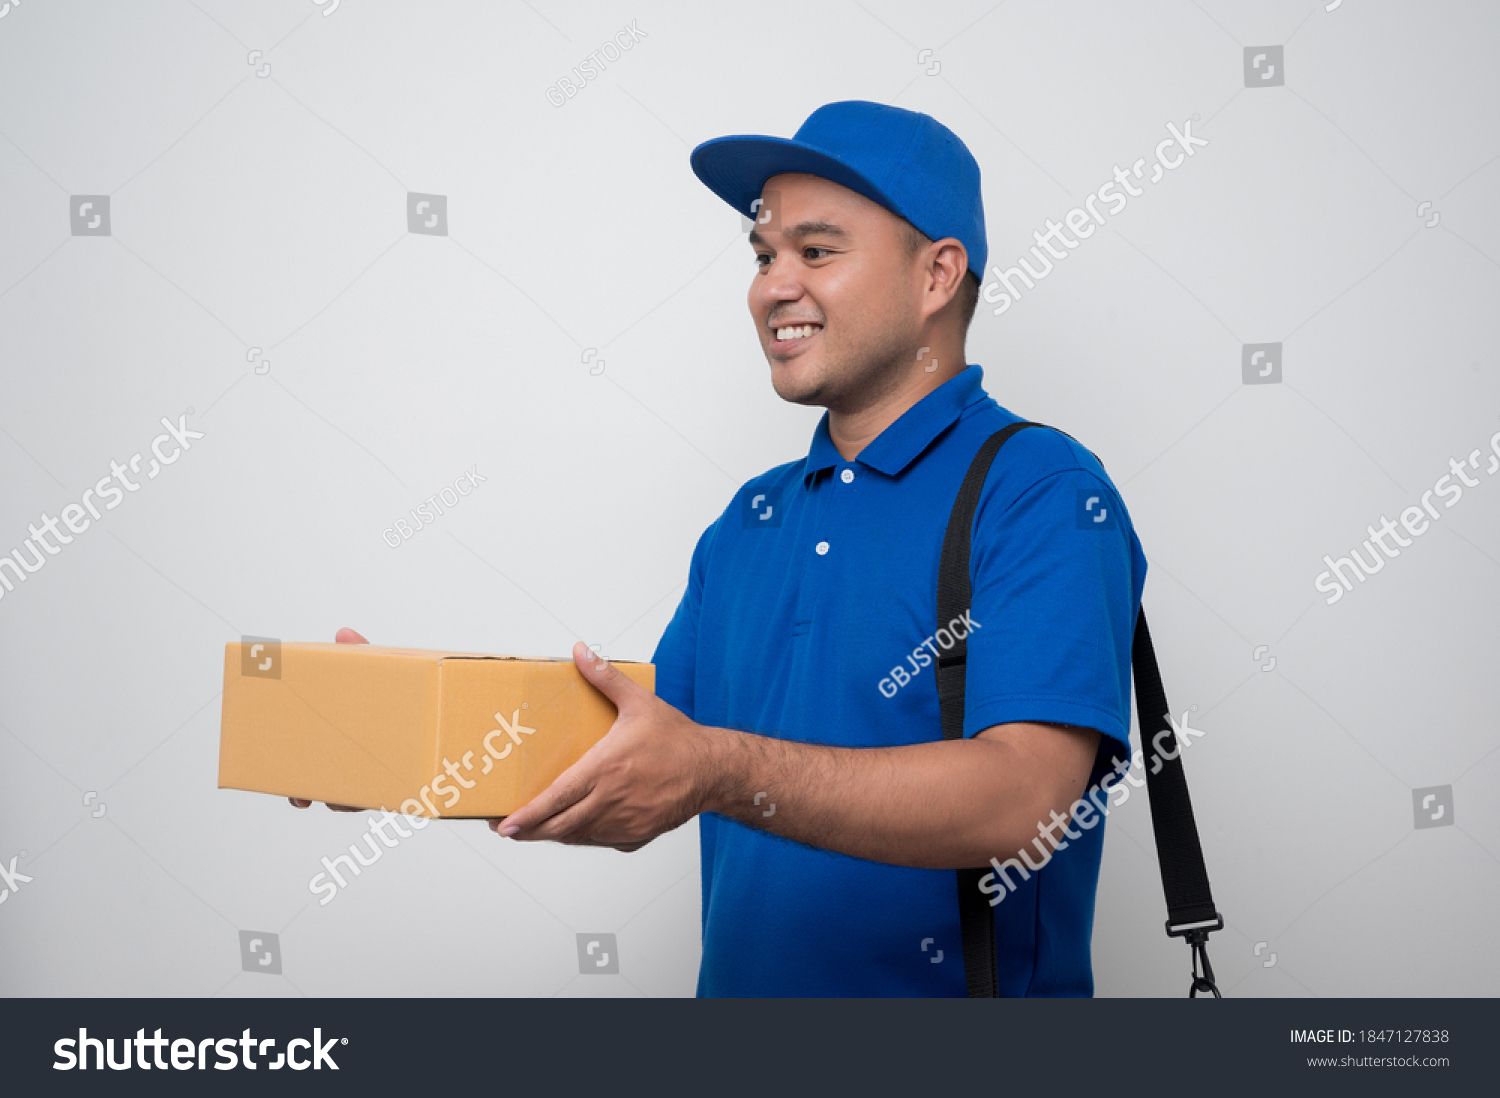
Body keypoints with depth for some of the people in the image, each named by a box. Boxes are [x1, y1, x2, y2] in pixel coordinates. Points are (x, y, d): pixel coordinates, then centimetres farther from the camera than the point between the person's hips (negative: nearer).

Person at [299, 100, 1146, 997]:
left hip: (956, 987, -5)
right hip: (739, 976, 5)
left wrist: (720, 772, -30)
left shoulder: (1044, 497, -9)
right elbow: (634, 797, 11)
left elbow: (1022, 798, -22)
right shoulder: (750, 522, 12)